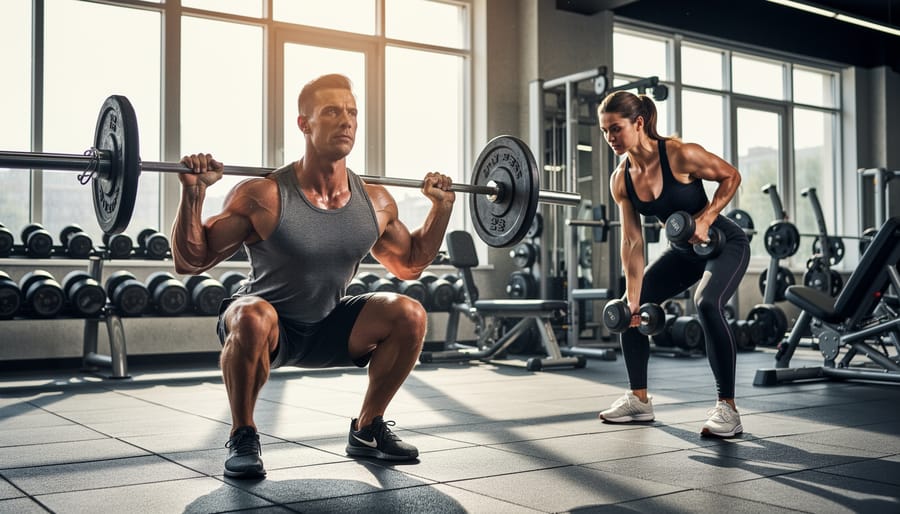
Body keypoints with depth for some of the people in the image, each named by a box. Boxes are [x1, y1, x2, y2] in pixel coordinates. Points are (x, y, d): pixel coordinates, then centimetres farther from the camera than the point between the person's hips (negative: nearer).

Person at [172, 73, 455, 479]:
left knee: (409, 315, -16)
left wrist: (442, 207, 3)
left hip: (328, 327, 5)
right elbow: (189, 262, -18)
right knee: (254, 317, -38)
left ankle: (366, 429, 4)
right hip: (266, 327, -4)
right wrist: (193, 194, -31)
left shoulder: (376, 202, -7)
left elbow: (410, 265, 10)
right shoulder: (265, 197, -22)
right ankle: (242, 438, -13)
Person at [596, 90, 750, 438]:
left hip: (724, 242, -7)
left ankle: (727, 409, -23)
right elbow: (632, 243, -8)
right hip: (683, 251, 7)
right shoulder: (621, 180, -10)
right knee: (628, 309, 3)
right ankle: (639, 399, 16)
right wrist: (633, 299, -11)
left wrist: (704, 219, -24)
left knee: (707, 304, -33)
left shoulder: (680, 155, -26)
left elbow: (731, 176, -12)